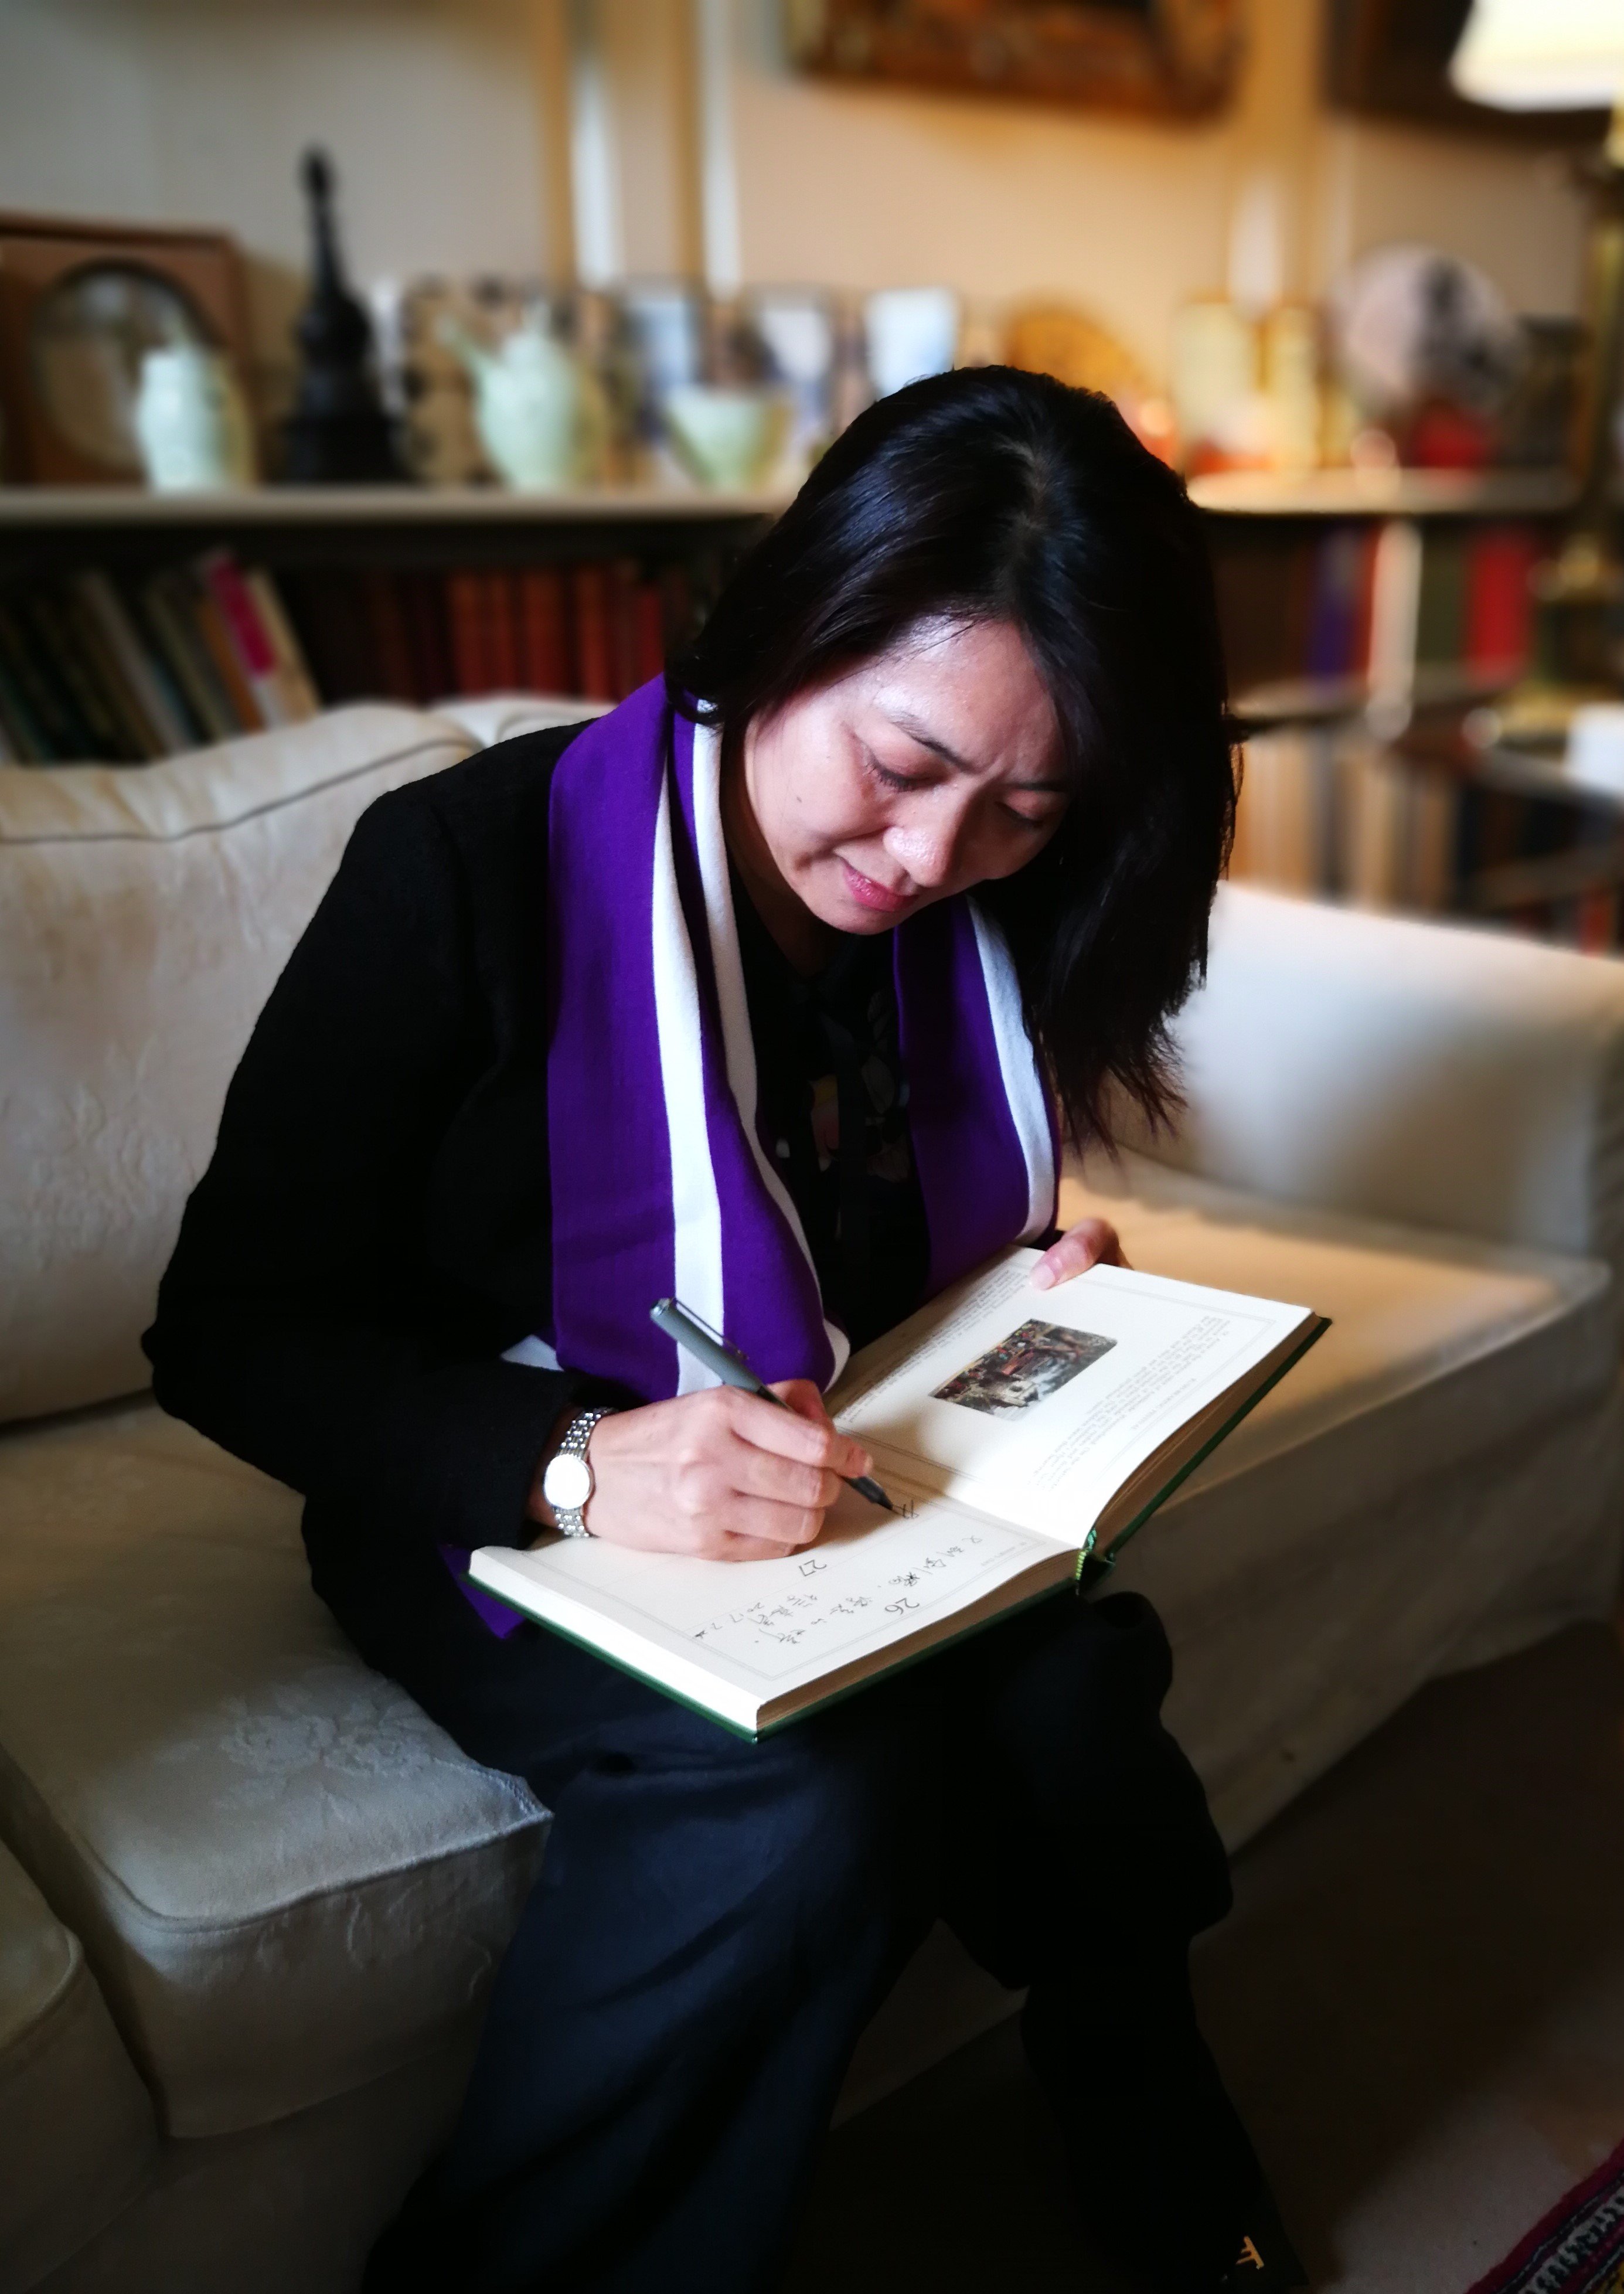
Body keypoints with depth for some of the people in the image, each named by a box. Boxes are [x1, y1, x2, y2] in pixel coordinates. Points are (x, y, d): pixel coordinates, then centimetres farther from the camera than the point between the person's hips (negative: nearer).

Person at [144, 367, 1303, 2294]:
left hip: (846, 1488, 5)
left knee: (1076, 1689, -23)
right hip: (500, 1510, -4)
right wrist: (570, 1467, -32)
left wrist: (1029, 1289, -5)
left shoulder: (967, 918, 0)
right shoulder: (471, 869, -18)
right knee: (812, 1796, -31)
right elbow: (226, 1329, -17)